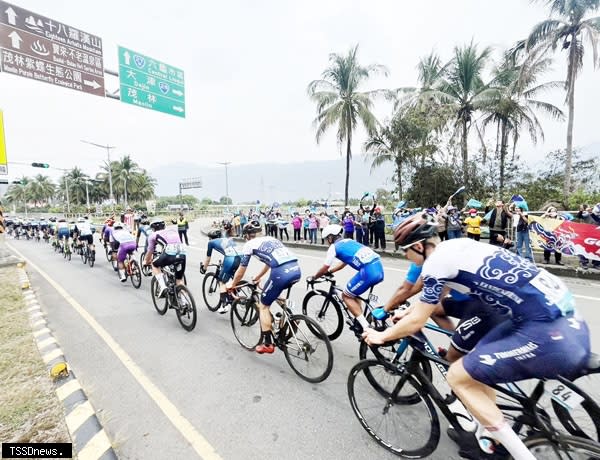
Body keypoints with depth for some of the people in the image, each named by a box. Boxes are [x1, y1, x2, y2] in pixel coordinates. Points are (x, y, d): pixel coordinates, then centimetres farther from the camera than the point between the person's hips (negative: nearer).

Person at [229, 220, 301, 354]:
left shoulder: (249, 244, 13)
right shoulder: (270, 239, 30)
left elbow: (241, 271, 18)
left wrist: (232, 285, 37)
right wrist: (257, 278, 56)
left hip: (281, 273, -7)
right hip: (296, 269, 7)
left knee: (263, 306, 15)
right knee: (275, 293, 36)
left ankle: (267, 345, 19)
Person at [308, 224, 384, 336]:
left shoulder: (334, 247, 5)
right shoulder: (349, 241, 28)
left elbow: (325, 268, 10)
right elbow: (343, 263, 39)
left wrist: (313, 278, 26)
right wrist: (329, 271, 46)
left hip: (368, 271, -8)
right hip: (379, 268, 9)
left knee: (346, 296, 11)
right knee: (352, 293, 26)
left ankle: (366, 327, 5)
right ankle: (359, 323, 29)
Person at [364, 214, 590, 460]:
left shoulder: (436, 261, -13)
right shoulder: (457, 246, 12)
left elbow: (416, 322, -5)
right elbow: (433, 295, 27)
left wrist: (381, 336, 11)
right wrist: (409, 312, 37)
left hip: (550, 336, -9)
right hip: (565, 317, 9)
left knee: (458, 376, 1)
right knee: (476, 362, 22)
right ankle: (491, 440, 37)